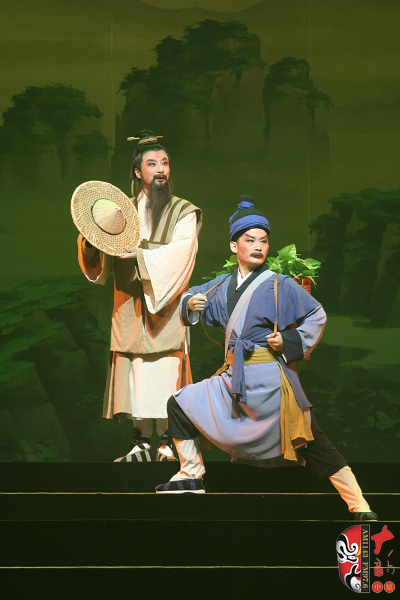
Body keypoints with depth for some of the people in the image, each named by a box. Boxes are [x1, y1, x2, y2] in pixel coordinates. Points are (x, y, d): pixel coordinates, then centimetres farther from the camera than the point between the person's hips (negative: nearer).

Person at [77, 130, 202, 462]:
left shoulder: (183, 213, 5)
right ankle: (142, 444, 3)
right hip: (130, 306, 3)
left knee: (164, 370, -9)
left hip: (165, 306, -3)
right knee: (135, 374, -1)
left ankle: (166, 443, -3)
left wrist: (140, 254, -22)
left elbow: (178, 256, -10)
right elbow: (100, 261, 8)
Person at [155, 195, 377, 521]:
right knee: (179, 405, 7)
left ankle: (361, 508, -1)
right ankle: (191, 476, 20)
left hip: (268, 378, -6)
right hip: (235, 377, 6)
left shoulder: (280, 285, -7)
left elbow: (317, 315, 1)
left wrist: (290, 340, -11)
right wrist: (190, 303, -1)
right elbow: (192, 298, 22)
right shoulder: (224, 285, 7)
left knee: (314, 445, -5)